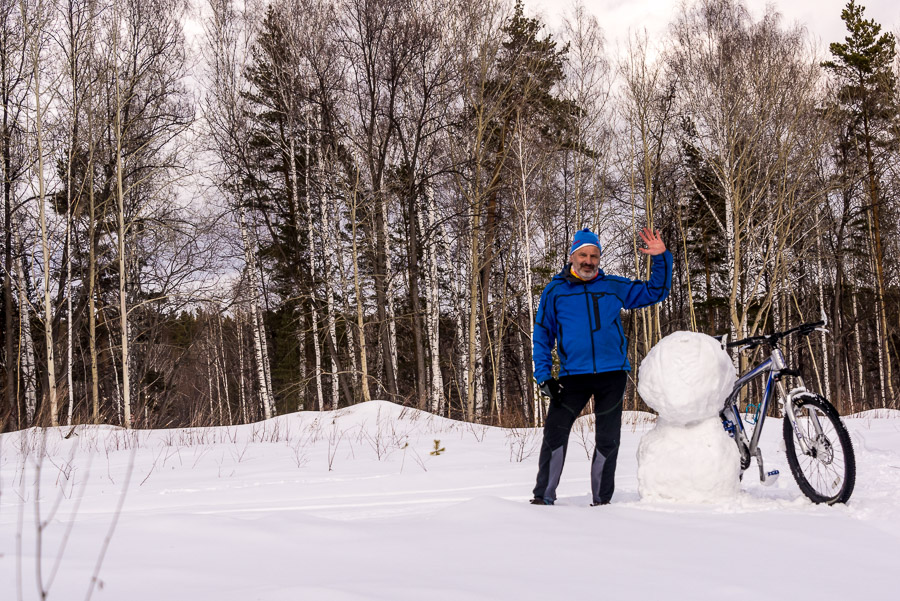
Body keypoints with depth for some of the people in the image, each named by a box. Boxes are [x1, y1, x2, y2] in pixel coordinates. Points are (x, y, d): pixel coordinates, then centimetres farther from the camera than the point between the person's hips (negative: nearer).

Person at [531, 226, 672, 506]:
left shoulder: (614, 287, 10)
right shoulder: (555, 291, 7)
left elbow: (655, 292, 17)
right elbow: (542, 335, 8)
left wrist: (661, 258, 3)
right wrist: (544, 376, -1)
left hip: (612, 374, 2)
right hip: (573, 375, -1)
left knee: (607, 440, 5)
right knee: (555, 432, -11)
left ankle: (601, 500, 17)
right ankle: (544, 496, 1)